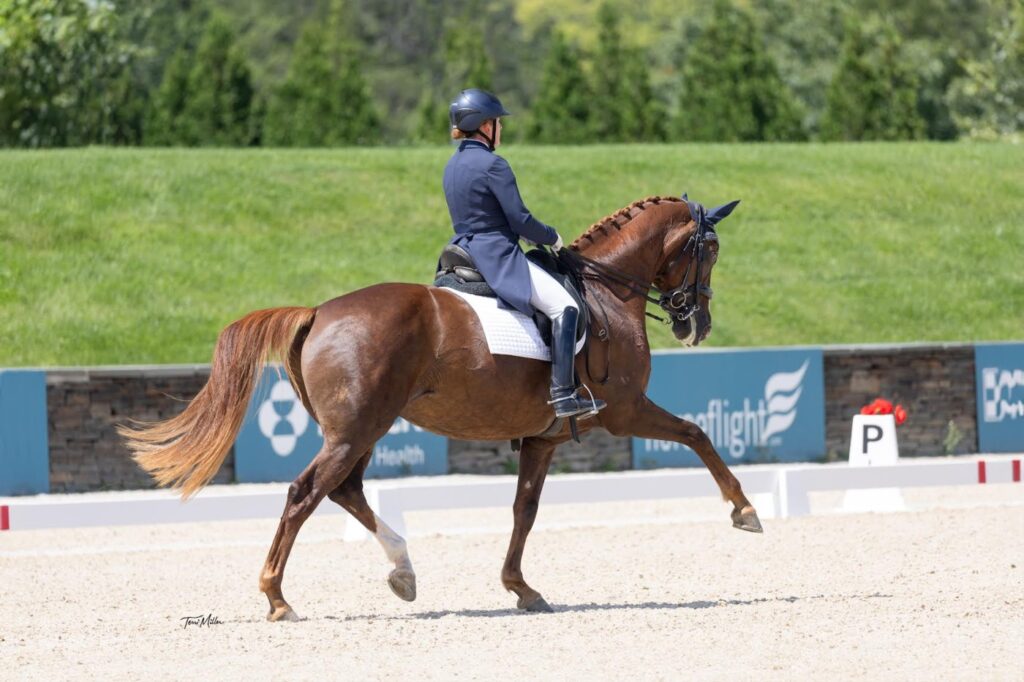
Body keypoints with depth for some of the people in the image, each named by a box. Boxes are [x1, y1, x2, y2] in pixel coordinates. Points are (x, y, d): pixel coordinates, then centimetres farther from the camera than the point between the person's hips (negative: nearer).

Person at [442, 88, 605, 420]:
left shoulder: (453, 165, 13)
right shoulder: (493, 165, -15)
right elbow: (520, 219, -17)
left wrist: (531, 235, 18)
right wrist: (551, 237, 2)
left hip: (464, 252, 10)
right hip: (497, 256, -10)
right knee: (564, 306, -15)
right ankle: (563, 394, -24)